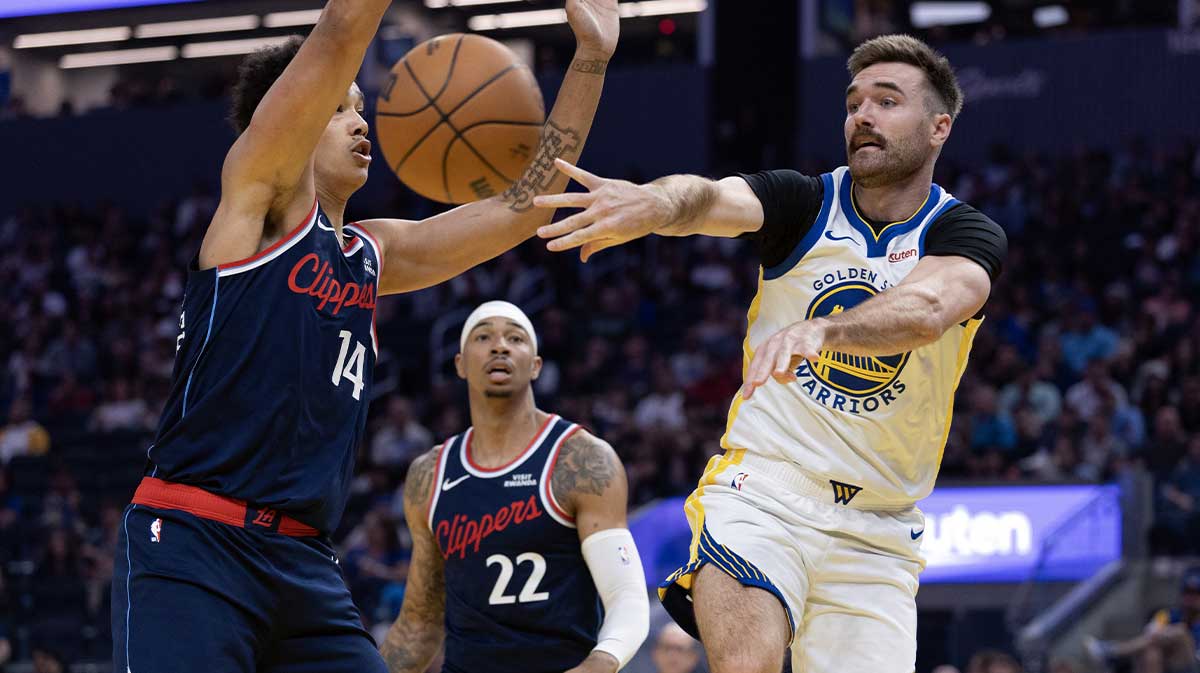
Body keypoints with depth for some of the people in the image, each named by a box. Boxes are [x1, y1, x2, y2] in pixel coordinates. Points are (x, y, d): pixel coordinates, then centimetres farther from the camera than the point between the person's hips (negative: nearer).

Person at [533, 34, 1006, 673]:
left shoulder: (967, 235, -2)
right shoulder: (805, 202, 1)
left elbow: (928, 308, -27)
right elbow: (711, 197, -22)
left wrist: (821, 329, -48)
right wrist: (657, 201, -48)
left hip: (875, 536, 1)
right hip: (761, 487, -1)